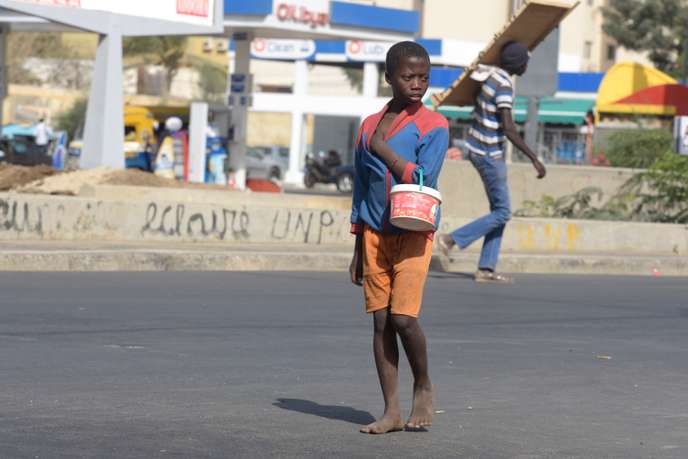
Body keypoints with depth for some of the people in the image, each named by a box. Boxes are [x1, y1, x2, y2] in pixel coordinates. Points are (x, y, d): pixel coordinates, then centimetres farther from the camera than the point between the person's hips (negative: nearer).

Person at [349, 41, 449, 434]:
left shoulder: (433, 126, -5)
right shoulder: (369, 126, 9)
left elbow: (422, 181, -17)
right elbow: (361, 190, 14)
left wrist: (383, 148, -14)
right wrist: (358, 250, 14)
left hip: (413, 233, -4)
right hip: (375, 235, 4)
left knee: (403, 316, -13)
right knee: (380, 321, 3)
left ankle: (423, 387, 12)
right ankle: (392, 410, 7)